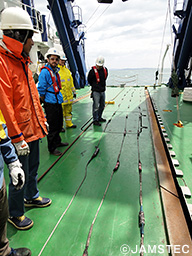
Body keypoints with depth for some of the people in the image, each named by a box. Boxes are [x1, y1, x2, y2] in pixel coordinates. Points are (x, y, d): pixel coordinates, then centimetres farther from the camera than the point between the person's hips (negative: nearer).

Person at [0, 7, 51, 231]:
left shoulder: (21, 61, 13)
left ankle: (32, 197, 46)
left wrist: (41, 119, 19)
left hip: (33, 129, 9)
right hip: (19, 133, -9)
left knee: (33, 168, 23)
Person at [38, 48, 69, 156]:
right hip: (50, 104, -9)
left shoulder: (56, 71, 13)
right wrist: (45, 101, -7)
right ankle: (52, 148, 13)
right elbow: (41, 89, -15)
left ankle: (57, 142, 36)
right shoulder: (45, 71, -14)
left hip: (58, 102, 9)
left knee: (59, 124, 18)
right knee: (53, 126, -1)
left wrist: (59, 98, 15)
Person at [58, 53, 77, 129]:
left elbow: (71, 81, 22)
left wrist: (74, 91, 20)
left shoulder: (67, 70, 17)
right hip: (60, 95, -7)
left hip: (68, 94, 7)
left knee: (68, 109, 13)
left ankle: (69, 123, 26)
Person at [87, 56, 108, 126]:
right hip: (96, 91, -6)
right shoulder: (92, 71, -12)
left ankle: (99, 117, 30)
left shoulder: (105, 70, 5)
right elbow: (89, 80, 3)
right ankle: (95, 120, 2)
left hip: (103, 91, 6)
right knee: (96, 106, -7)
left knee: (102, 105, 14)